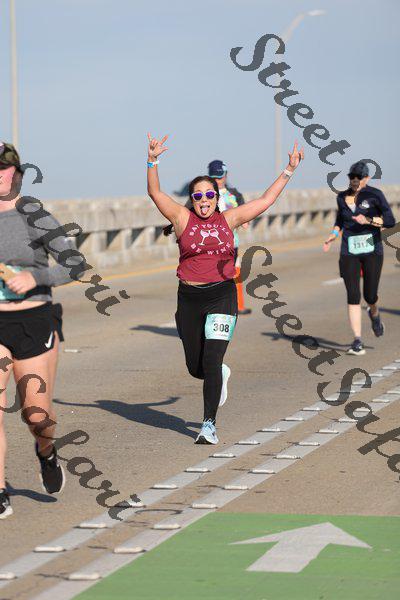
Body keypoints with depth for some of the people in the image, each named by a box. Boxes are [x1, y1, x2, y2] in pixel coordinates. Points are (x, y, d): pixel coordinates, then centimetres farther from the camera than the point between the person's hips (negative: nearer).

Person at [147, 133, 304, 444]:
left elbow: (266, 200, 13)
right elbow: (155, 193, -6)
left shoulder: (228, 219, 6)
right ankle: (220, 377, 44)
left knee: (212, 361, -12)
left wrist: (289, 170, 13)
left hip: (222, 296, -1)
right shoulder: (183, 218, 3)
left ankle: (209, 424, -6)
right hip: (189, 298, 1)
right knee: (195, 367, 9)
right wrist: (152, 160, -19)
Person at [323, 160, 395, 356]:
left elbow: (390, 221, -11)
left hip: (372, 250, -2)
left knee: (370, 296, 1)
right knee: (353, 296, -7)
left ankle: (374, 314, 39)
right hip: (349, 252, 2)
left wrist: (368, 220, -23)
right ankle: (357, 341, -3)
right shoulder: (342, 197, 7)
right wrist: (333, 234, 8)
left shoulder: (375, 195, -5)